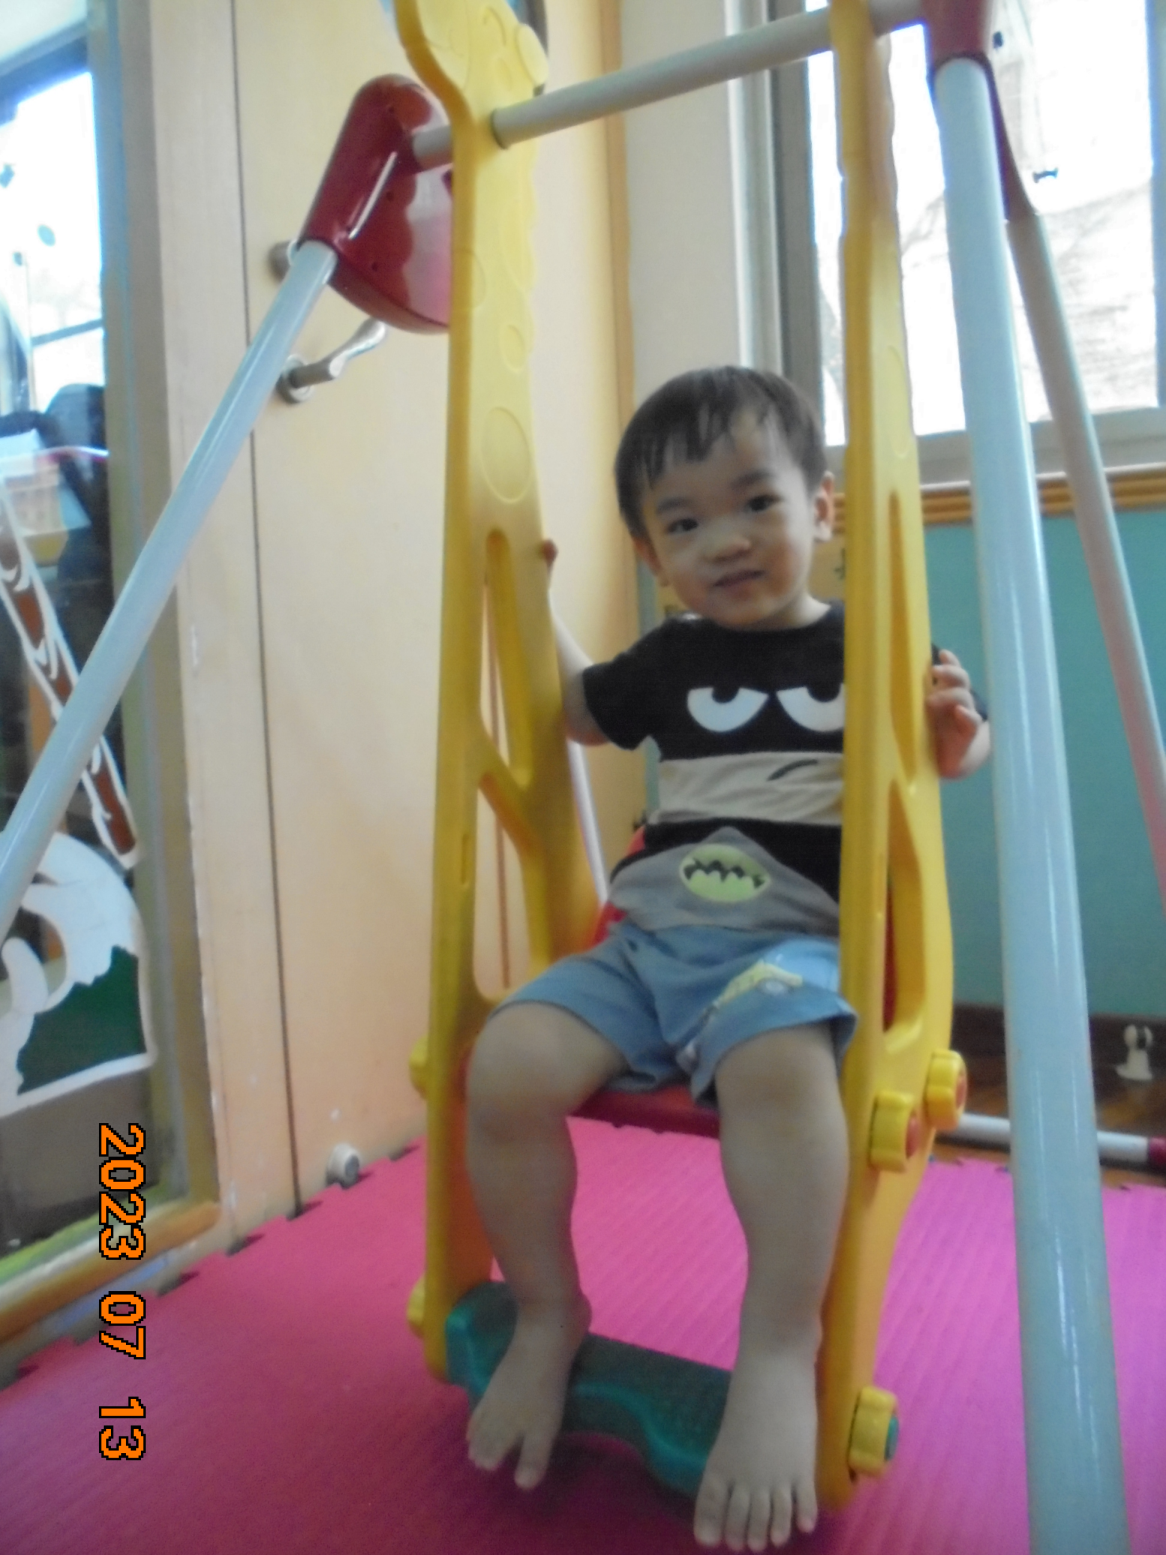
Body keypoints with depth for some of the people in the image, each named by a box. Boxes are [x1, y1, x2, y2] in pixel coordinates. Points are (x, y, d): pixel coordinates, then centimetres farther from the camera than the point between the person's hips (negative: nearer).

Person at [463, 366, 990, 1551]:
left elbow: (942, 752, 14)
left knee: (777, 1058, -39)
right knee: (505, 1065, -21)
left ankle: (780, 1350, -21)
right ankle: (548, 1317, 4)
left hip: (796, 941, -4)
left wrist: (954, 735, -10)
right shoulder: (669, 661, 17)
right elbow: (572, 710, 33)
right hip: (647, 940, 4)